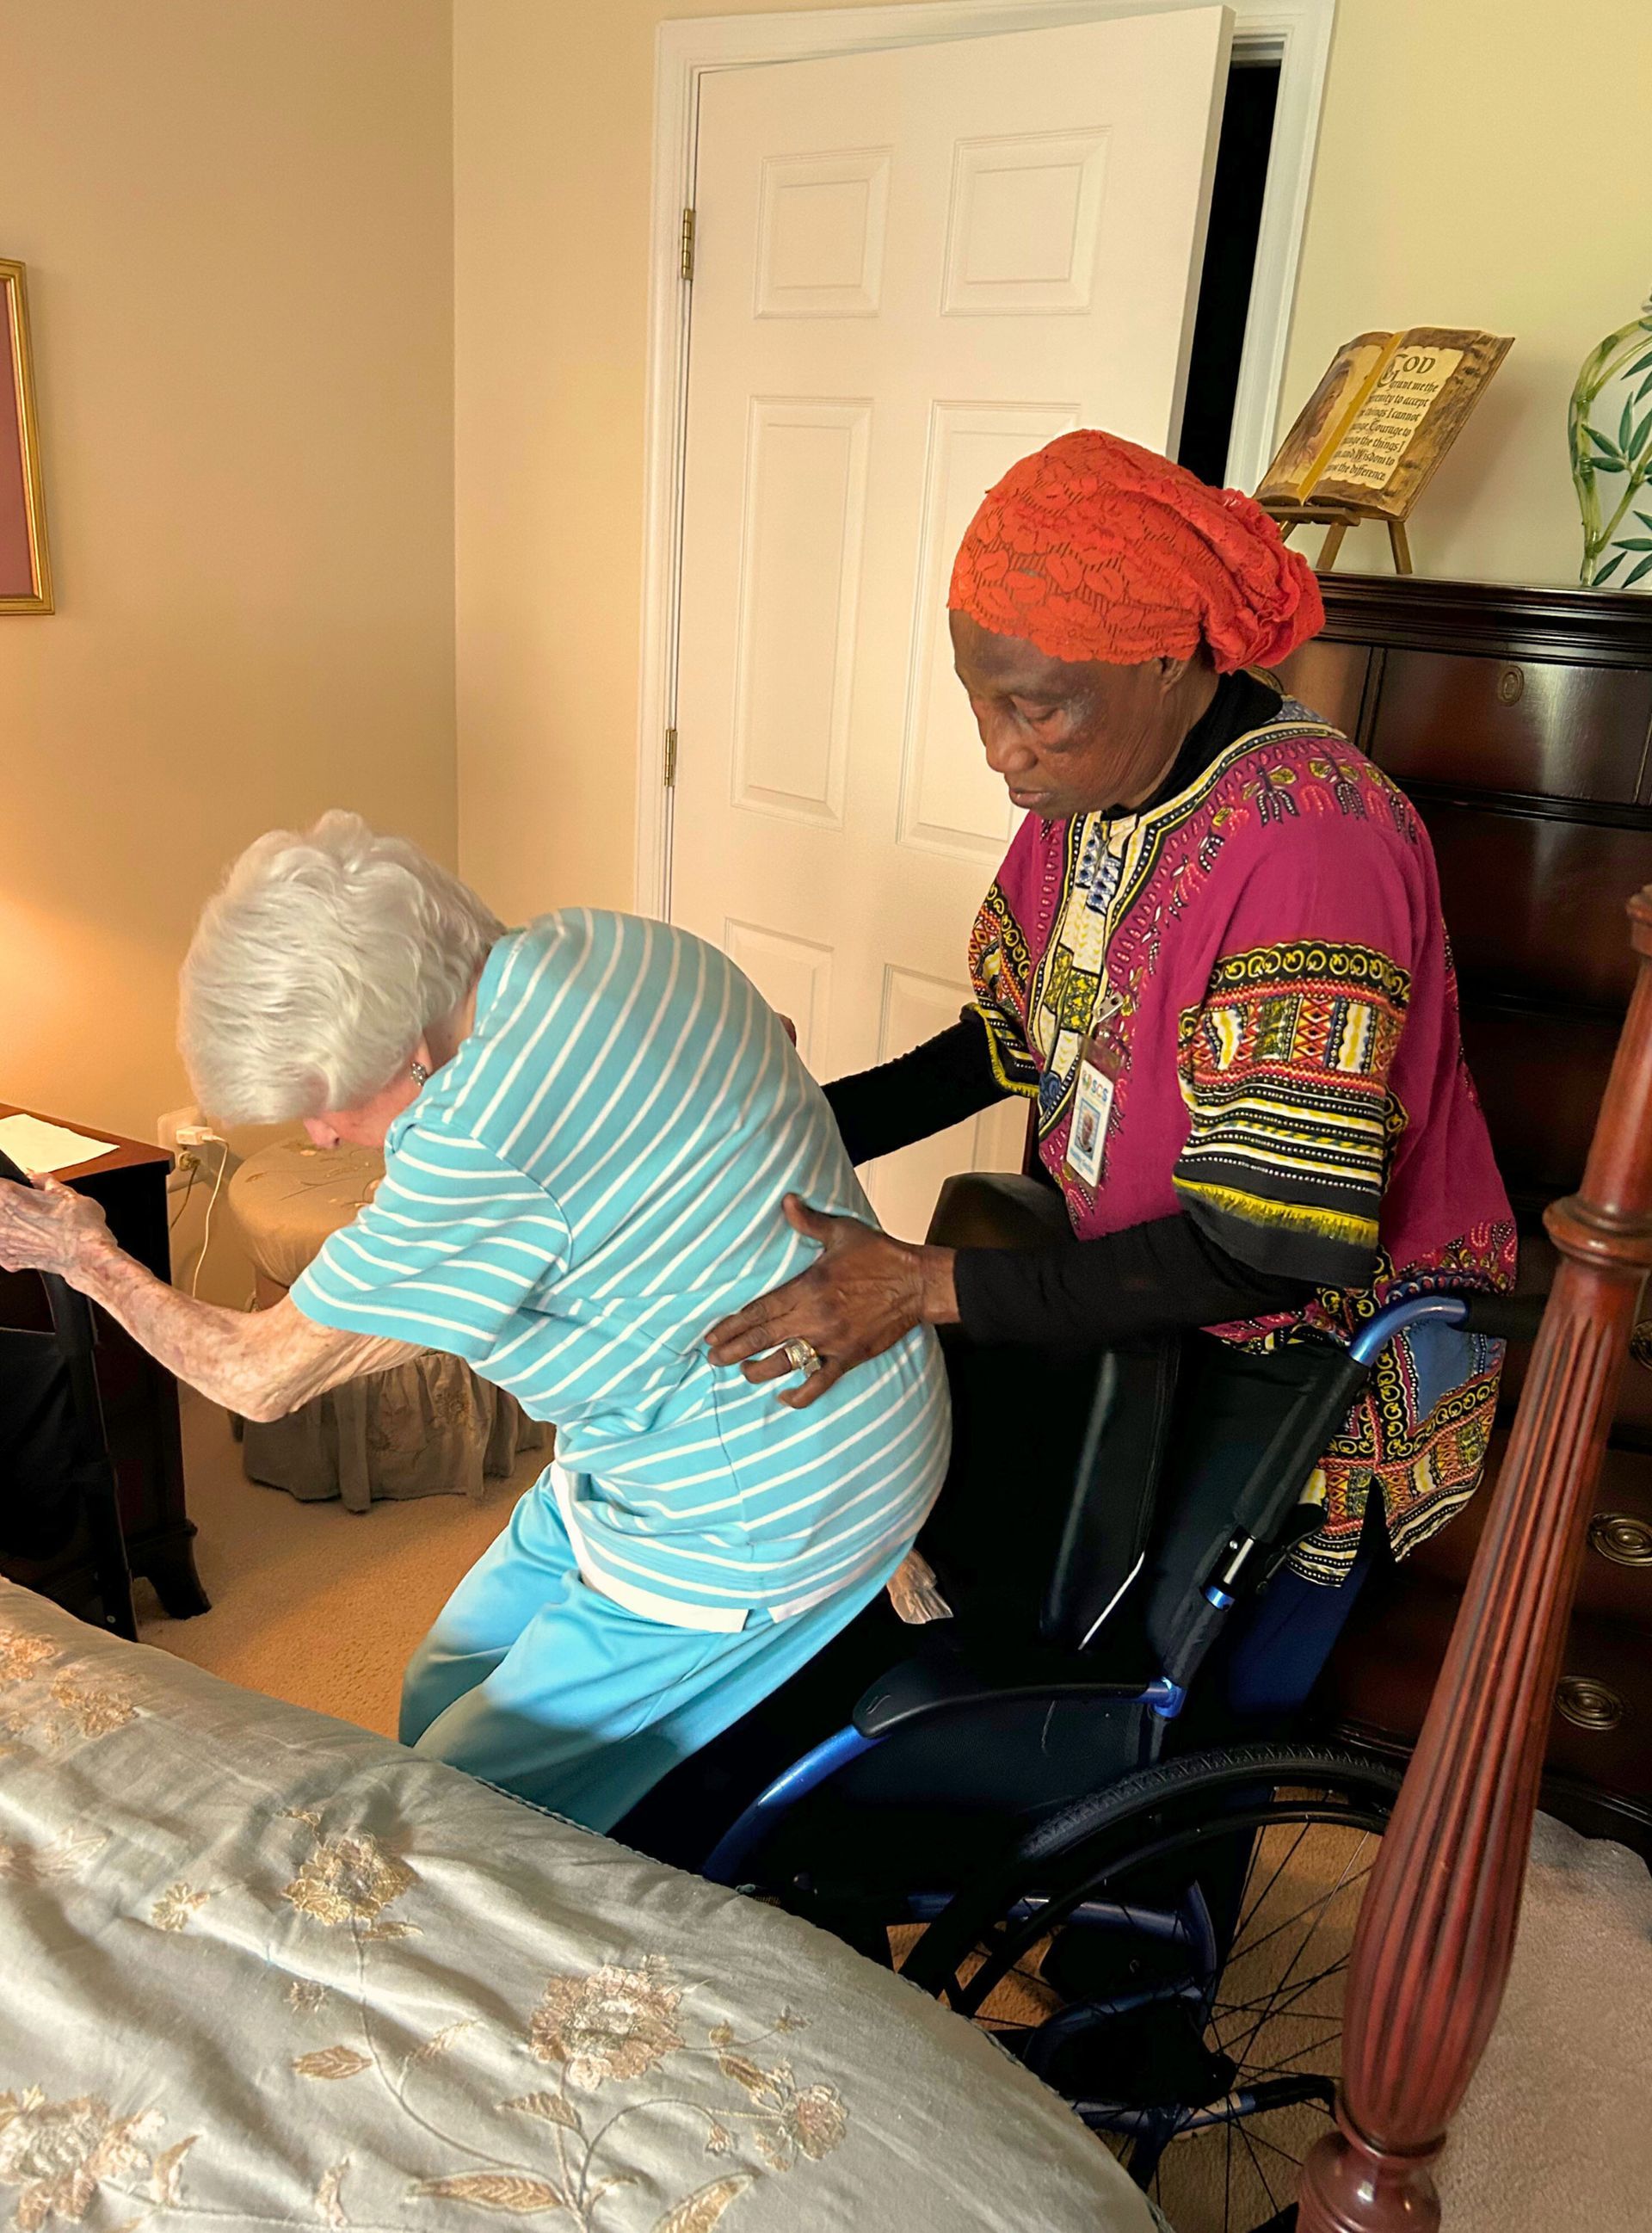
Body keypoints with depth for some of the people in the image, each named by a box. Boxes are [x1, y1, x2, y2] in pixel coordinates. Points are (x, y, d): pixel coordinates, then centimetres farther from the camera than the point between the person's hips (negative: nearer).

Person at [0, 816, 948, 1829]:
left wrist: (88, 1256, 2)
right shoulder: (599, 942, -4)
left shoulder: (476, 1139, -29)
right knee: (444, 1698, 19)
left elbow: (260, 1376, -13)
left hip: (743, 1530, -9)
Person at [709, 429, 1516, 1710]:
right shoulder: (1085, 789, -6)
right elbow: (1010, 1041, 7)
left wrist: (933, 1287, -34)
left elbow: (1269, 1251, -33)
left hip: (1321, 1356, -7)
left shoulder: (1305, 838, -32)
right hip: (1140, 1288, 7)